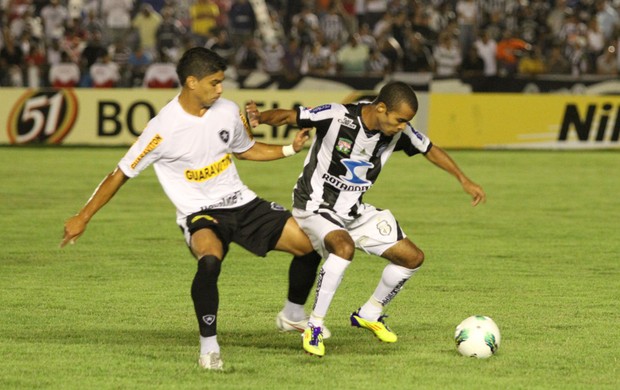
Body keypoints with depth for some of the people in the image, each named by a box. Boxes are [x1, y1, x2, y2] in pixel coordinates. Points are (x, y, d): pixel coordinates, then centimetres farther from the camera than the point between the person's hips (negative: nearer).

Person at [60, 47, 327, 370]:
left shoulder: (227, 111, -1)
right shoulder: (163, 128, -17)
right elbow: (121, 174, -8)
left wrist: (290, 149, 6)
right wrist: (83, 217, -7)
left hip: (241, 202, 6)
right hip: (198, 212, -6)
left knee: (308, 244, -3)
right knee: (210, 259, -39)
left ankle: (293, 315, 24)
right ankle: (208, 346, -25)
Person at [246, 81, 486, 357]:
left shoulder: (399, 132, -8)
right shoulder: (336, 117, -25)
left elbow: (430, 150, 9)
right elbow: (288, 116, -23)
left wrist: (465, 181, 11)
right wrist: (260, 117, -43)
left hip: (355, 211, 7)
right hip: (315, 207, -7)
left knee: (413, 258, 4)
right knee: (344, 247, -38)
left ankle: (369, 315, 27)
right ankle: (314, 328, -26)